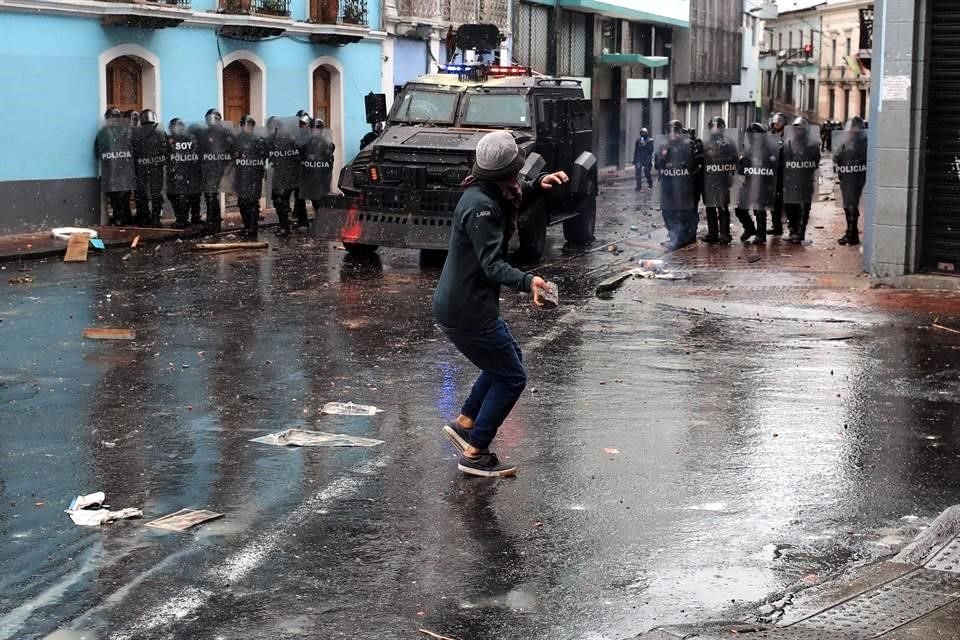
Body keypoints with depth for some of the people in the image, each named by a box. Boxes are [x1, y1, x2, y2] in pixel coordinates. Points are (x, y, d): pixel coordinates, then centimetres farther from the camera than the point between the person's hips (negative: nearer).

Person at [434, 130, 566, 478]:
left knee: (509, 356, 27)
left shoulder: (485, 194, 7)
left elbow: (515, 198, 29)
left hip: (456, 303, 10)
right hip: (468, 311, -10)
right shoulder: (480, 207, -23)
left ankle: (464, 423, 29)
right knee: (511, 377, 1)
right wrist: (526, 281, -48)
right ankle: (475, 454, 5)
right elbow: (493, 265, -32)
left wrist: (538, 185, 9)